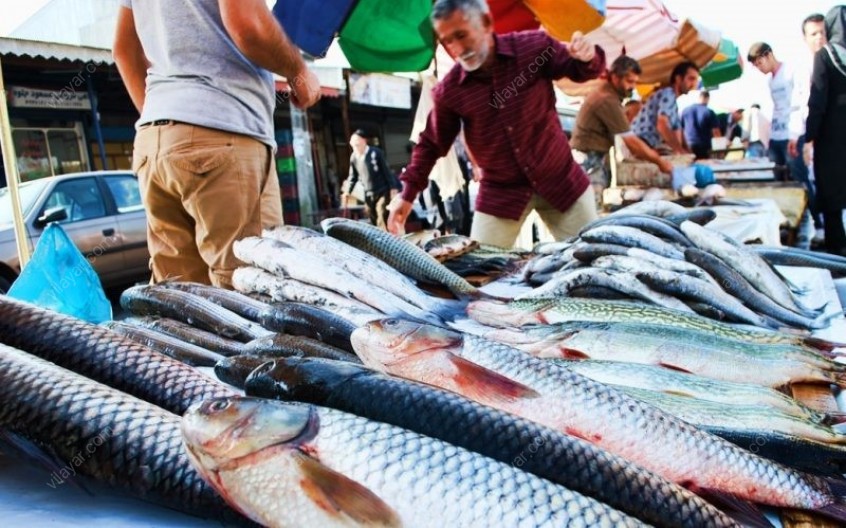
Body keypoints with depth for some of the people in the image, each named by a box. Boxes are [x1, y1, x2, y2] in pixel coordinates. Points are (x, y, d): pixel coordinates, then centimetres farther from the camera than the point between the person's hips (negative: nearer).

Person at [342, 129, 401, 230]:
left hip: (382, 192, -5)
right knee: (374, 222, 9)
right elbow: (353, 176, 14)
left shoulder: (376, 153, -11)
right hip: (368, 195, 5)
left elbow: (386, 170, -9)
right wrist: (347, 191, 4)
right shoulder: (354, 157, 4)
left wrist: (393, 188, -12)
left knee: (382, 221, -12)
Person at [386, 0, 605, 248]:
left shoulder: (534, 46, -12)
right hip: (501, 191, 0)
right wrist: (408, 195, -1)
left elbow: (580, 69, 2)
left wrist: (588, 57, -23)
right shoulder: (448, 91, -11)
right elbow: (430, 144, 2)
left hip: (561, 179, 1)